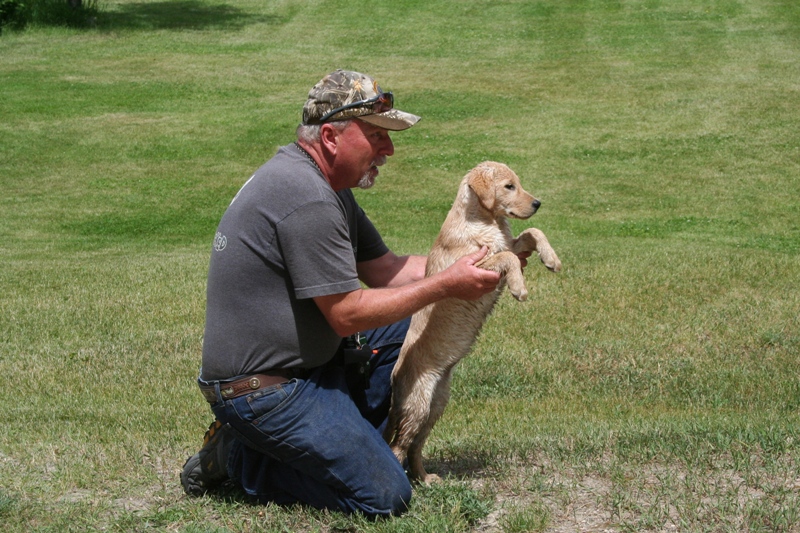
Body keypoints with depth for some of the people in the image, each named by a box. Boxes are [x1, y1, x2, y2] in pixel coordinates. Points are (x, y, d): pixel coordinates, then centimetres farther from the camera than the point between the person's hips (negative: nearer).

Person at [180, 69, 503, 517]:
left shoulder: (327, 185, 11)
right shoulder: (308, 199, -23)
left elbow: (382, 268, 14)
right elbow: (348, 314, -21)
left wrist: (466, 264, 2)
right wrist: (444, 286, -15)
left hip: (305, 361, 11)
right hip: (264, 389, -11)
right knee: (386, 497, -12)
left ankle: (341, 448, 14)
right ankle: (240, 458, 0)